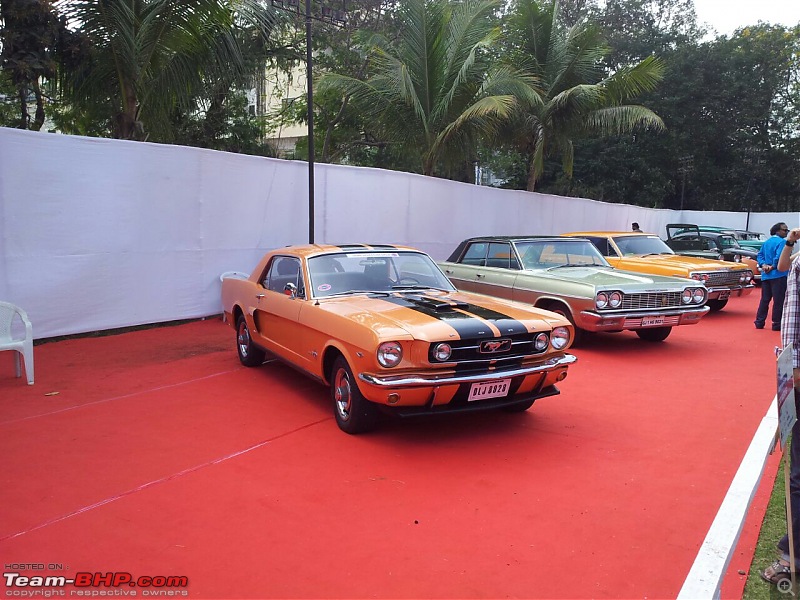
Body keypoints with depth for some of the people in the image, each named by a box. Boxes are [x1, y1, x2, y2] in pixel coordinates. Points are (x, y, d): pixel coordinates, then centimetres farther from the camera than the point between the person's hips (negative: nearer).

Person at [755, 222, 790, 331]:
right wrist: (773, 267, -10)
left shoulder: (766, 243, 13)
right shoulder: (782, 242, -11)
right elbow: (779, 257, -22)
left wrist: (763, 265, -1)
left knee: (765, 299, 13)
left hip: (766, 276, 8)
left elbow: (759, 255, 12)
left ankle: (759, 322, 14)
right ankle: (777, 324, 2)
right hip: (779, 275, -8)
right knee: (779, 300, -1)